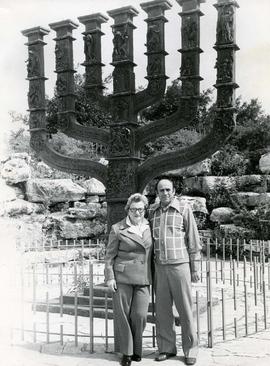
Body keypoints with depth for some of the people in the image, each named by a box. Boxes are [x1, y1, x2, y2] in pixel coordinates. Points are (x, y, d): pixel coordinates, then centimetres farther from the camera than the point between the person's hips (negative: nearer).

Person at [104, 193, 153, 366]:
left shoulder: (149, 226, 8)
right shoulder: (118, 229, -2)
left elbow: (152, 253, 15)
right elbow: (110, 255, 1)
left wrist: (154, 276, 11)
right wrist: (110, 277, -5)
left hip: (143, 279, 2)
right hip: (122, 277, -2)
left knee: (140, 315, -1)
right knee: (123, 315, 3)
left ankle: (137, 350, 20)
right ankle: (127, 352, 18)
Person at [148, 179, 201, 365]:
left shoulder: (184, 208, -5)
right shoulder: (152, 211, 8)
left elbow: (193, 239, -4)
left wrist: (195, 268, -6)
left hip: (180, 265, -4)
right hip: (160, 267, 4)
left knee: (185, 309, 1)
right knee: (162, 309, 6)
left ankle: (190, 350, 14)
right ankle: (167, 348, 18)